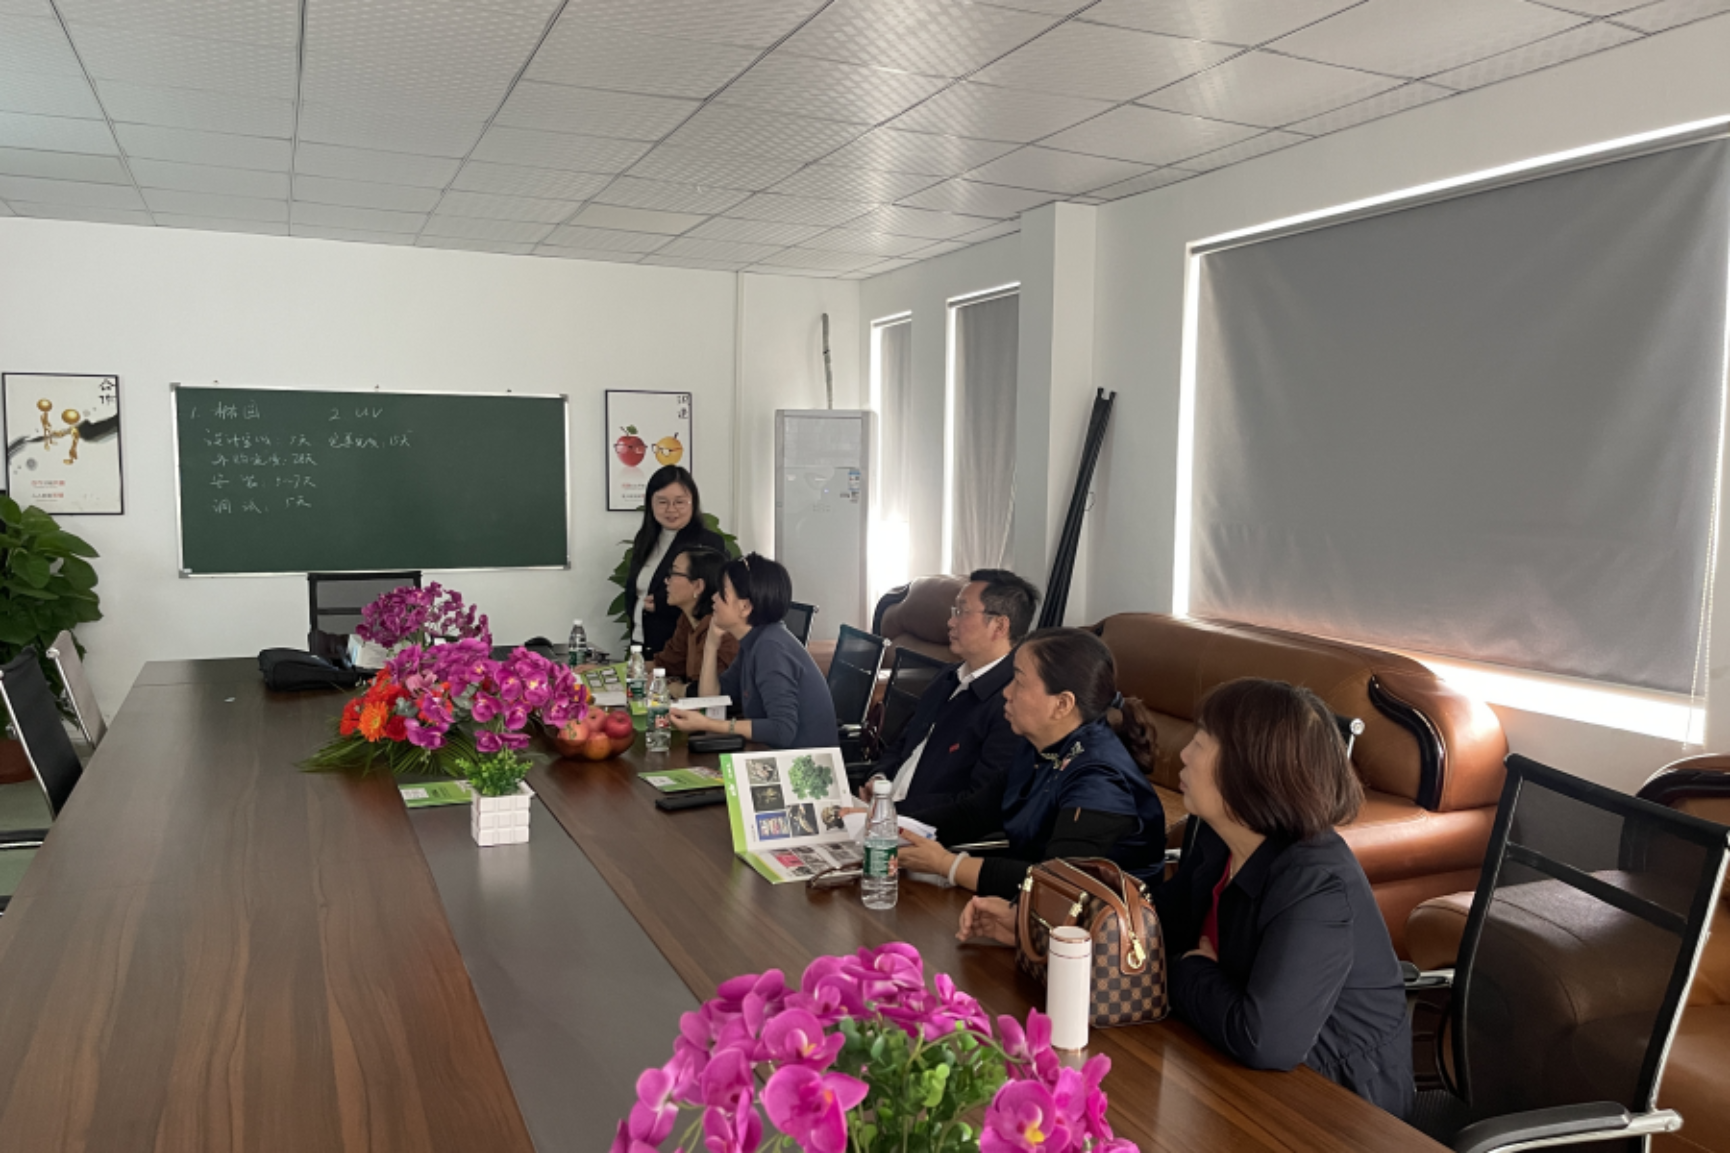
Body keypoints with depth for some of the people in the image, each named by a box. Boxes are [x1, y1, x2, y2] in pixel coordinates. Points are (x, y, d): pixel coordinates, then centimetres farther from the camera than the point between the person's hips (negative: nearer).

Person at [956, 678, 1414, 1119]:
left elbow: (1264, 1040, -39)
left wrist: (1190, 974, -19)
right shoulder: (1212, 837, -3)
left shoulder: (1317, 887, -31)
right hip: (1252, 1076, 7)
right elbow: (1154, 924, 11)